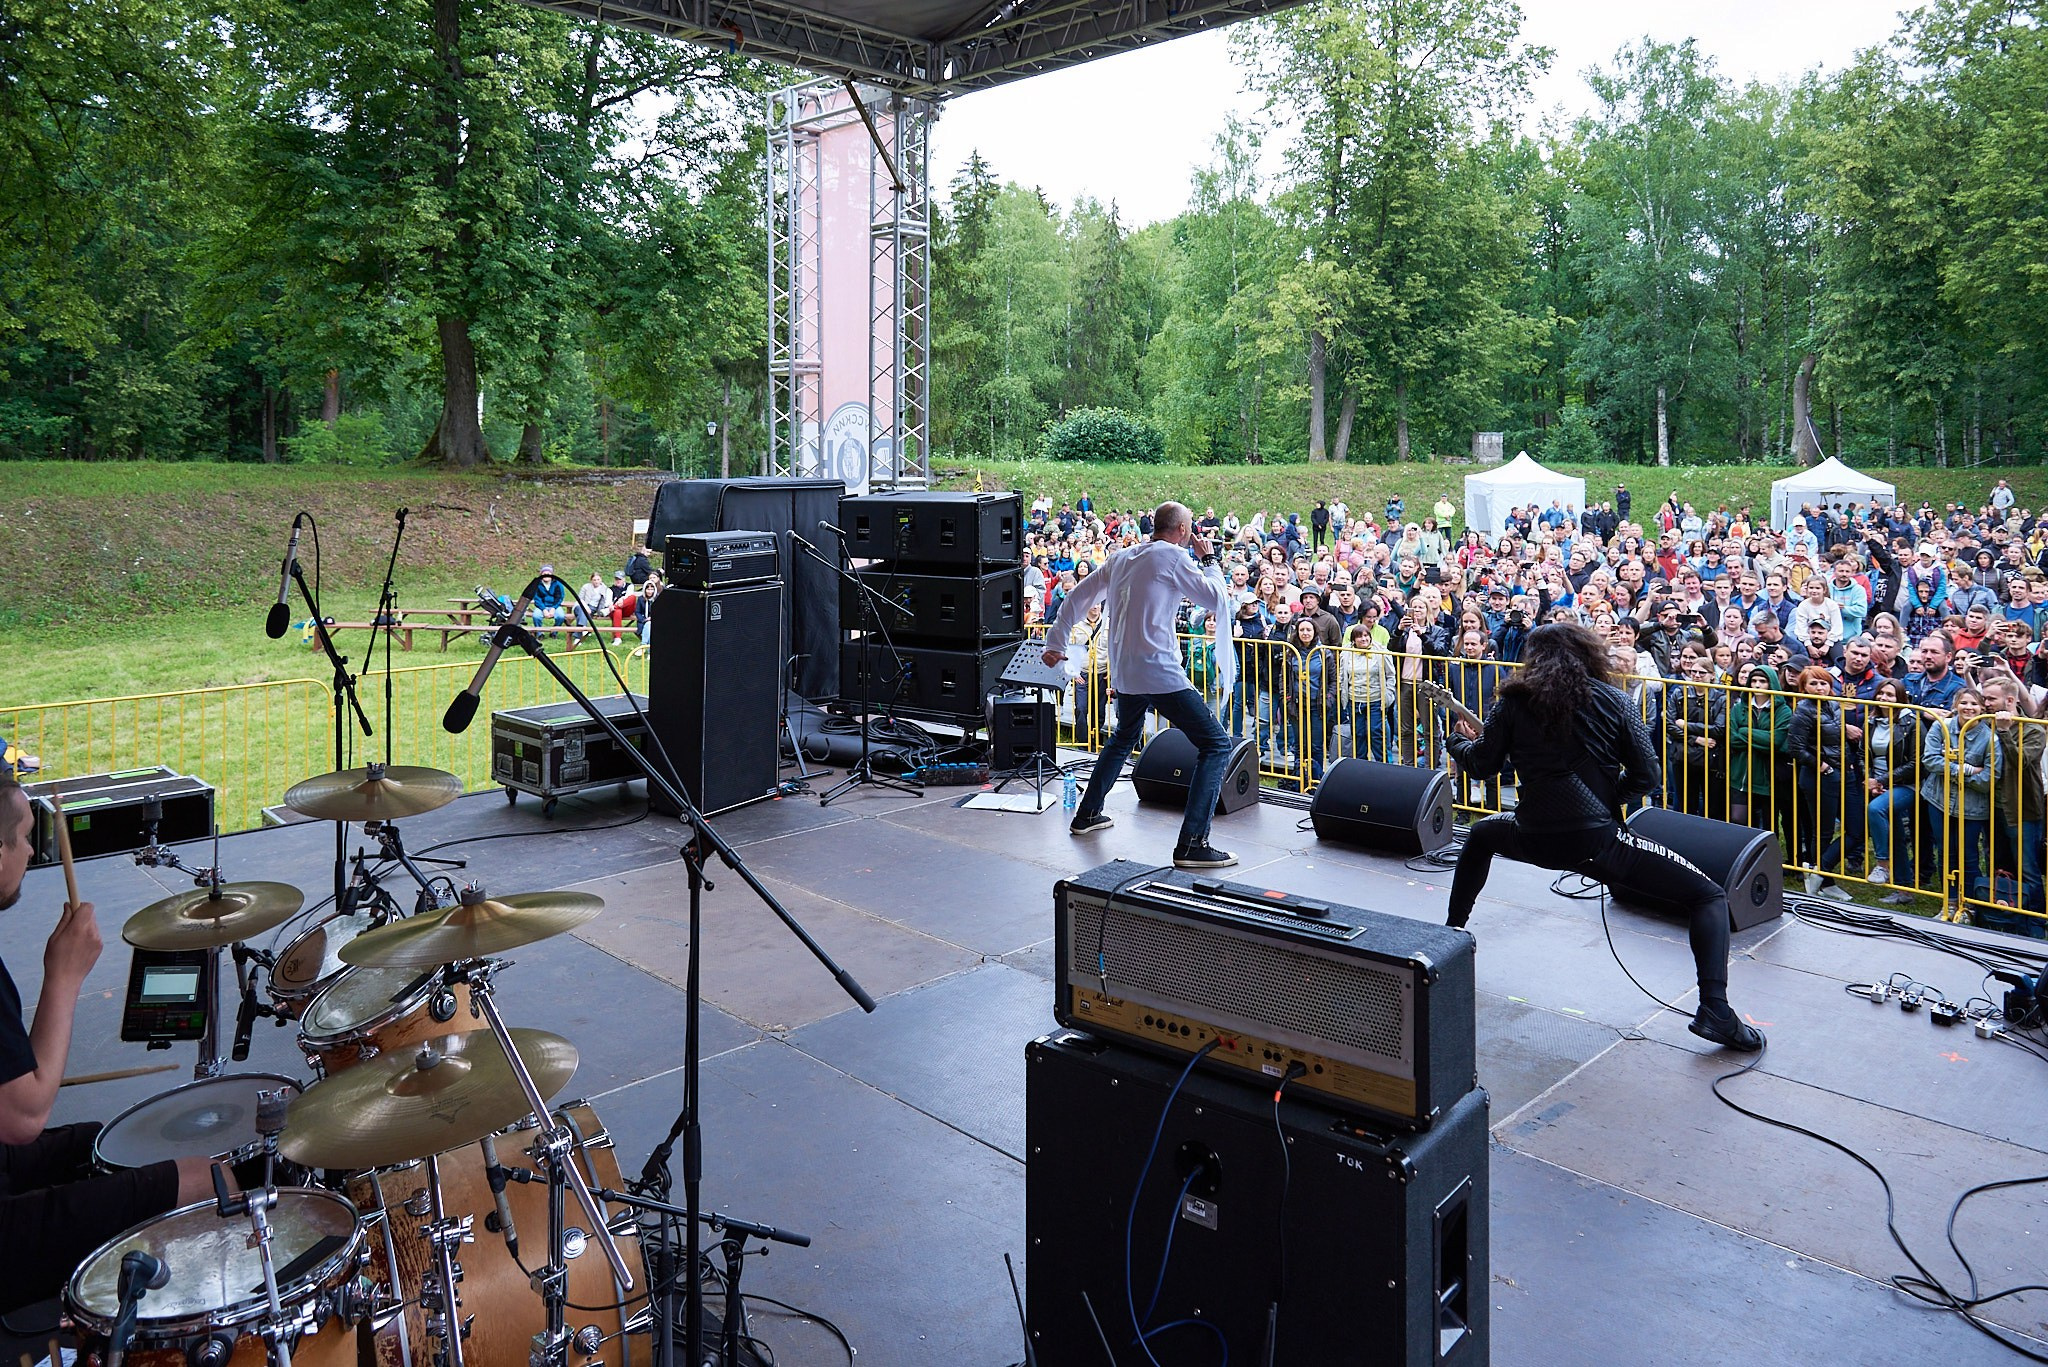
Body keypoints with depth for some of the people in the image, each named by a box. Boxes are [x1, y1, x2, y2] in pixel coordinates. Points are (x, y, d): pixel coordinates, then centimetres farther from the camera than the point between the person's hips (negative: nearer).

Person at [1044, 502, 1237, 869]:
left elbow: (1077, 598, 19)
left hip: (1123, 672, 8)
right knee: (1216, 743, -4)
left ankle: (1087, 814, 39)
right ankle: (1192, 844, -12)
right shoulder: (1172, 556, -7)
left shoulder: (1121, 557, 14)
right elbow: (1216, 600, -5)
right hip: (1161, 672, -8)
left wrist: (1055, 644, 28)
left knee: (1124, 738, 33)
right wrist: (1209, 559, 10)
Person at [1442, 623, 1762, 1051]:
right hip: (1597, 840, -2)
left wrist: (1461, 742, 30)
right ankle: (1714, 1010, -8)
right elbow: (1646, 777, -3)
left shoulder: (1513, 701, 1)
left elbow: (1482, 766, 9)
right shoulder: (1612, 700, 0)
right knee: (1710, 896, 9)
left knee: (1480, 834, 37)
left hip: (1534, 838, 2)